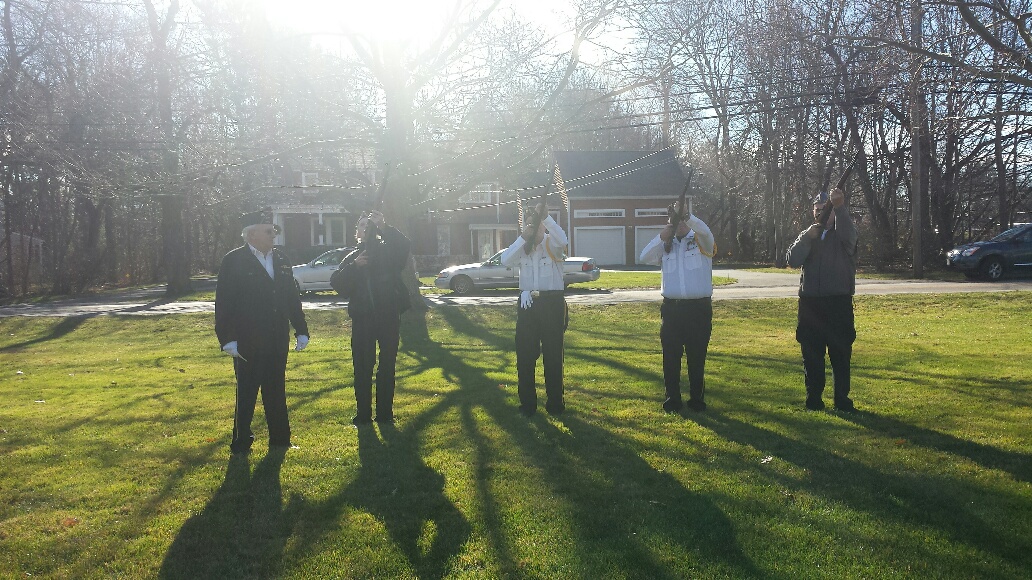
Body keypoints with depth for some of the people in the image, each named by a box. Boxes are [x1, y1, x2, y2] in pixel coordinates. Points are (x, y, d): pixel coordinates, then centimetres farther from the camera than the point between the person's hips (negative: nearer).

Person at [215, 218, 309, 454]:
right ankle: (241, 441, 15)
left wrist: (301, 330, 10)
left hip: (277, 340, 5)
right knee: (246, 392, 4)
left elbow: (292, 296, 13)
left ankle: (280, 438, 21)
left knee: (276, 391, 12)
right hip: (248, 341, -5)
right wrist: (228, 339, -14)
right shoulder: (233, 261, -6)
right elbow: (223, 302, -9)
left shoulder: (281, 260, 10)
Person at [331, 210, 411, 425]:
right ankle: (363, 413, 8)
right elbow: (337, 283, 0)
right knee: (362, 367, 1)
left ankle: (385, 412, 12)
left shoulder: (388, 251, 6)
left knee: (387, 367, 4)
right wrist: (354, 266, -14)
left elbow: (403, 245, -17)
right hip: (362, 318, 2)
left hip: (389, 316, -1)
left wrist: (384, 227, -26)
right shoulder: (351, 258, 12)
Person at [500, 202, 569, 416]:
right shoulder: (521, 247, 8)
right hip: (527, 304, 3)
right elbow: (505, 260, -9)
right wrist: (523, 237, -17)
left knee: (553, 355, 4)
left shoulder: (552, 244, -1)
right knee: (525, 355, 5)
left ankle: (555, 403, 14)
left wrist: (546, 217, -31)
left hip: (552, 303, -3)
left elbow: (562, 240, -24)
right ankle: (527, 403, 16)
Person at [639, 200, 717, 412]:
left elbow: (704, 230, -18)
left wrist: (685, 216, -30)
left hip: (699, 307, -2)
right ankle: (672, 399, 13)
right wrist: (661, 237, -11)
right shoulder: (665, 246, 13)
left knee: (697, 356, 5)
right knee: (671, 357, 4)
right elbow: (644, 258, -2)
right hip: (672, 307, 2)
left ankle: (697, 399, 16)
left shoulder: (701, 241, 5)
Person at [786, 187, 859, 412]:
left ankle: (842, 399, 9)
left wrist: (840, 207, -40)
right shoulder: (806, 236, 14)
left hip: (839, 302, -2)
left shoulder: (843, 234, 4)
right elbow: (793, 260, -1)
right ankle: (813, 398, 14)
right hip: (810, 302, 3)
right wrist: (808, 238, -14)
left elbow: (848, 235, -23)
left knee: (841, 353, 1)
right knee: (812, 353, 5)